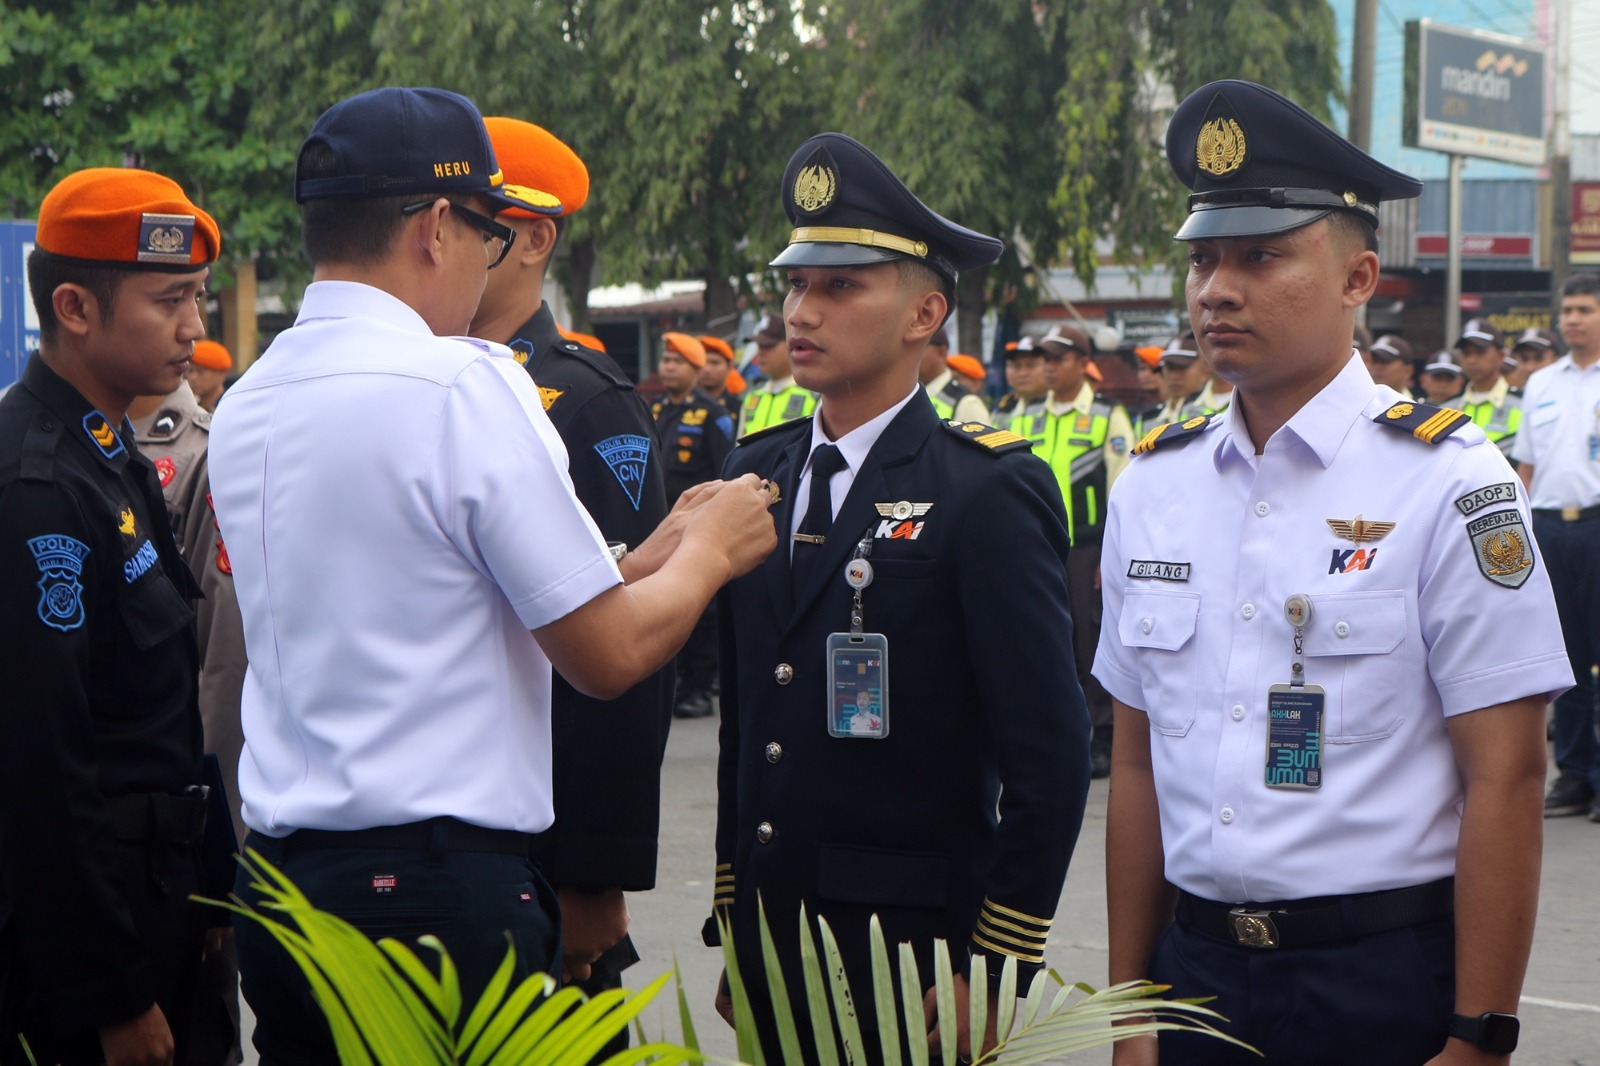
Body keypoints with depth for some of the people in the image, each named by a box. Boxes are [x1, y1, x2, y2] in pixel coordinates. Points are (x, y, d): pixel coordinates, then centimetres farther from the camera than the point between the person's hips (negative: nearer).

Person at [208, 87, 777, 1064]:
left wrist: (650, 556, 19)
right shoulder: (468, 385, -13)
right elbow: (608, 655, -10)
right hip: (441, 886, -8)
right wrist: (708, 552, 9)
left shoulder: (243, 405, 10)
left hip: (278, 875, 8)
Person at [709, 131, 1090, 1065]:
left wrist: (993, 974, -13)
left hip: (911, 952, -5)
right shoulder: (757, 475, 9)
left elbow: (1049, 758, -12)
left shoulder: (991, 490, -10)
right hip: (771, 939, 5)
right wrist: (735, 925, 14)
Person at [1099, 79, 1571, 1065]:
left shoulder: (1448, 484, -9)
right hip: (1194, 972, 4)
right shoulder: (1153, 488, 6)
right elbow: (1138, 764, 9)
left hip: (1387, 983, -4)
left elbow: (1504, 778, -11)